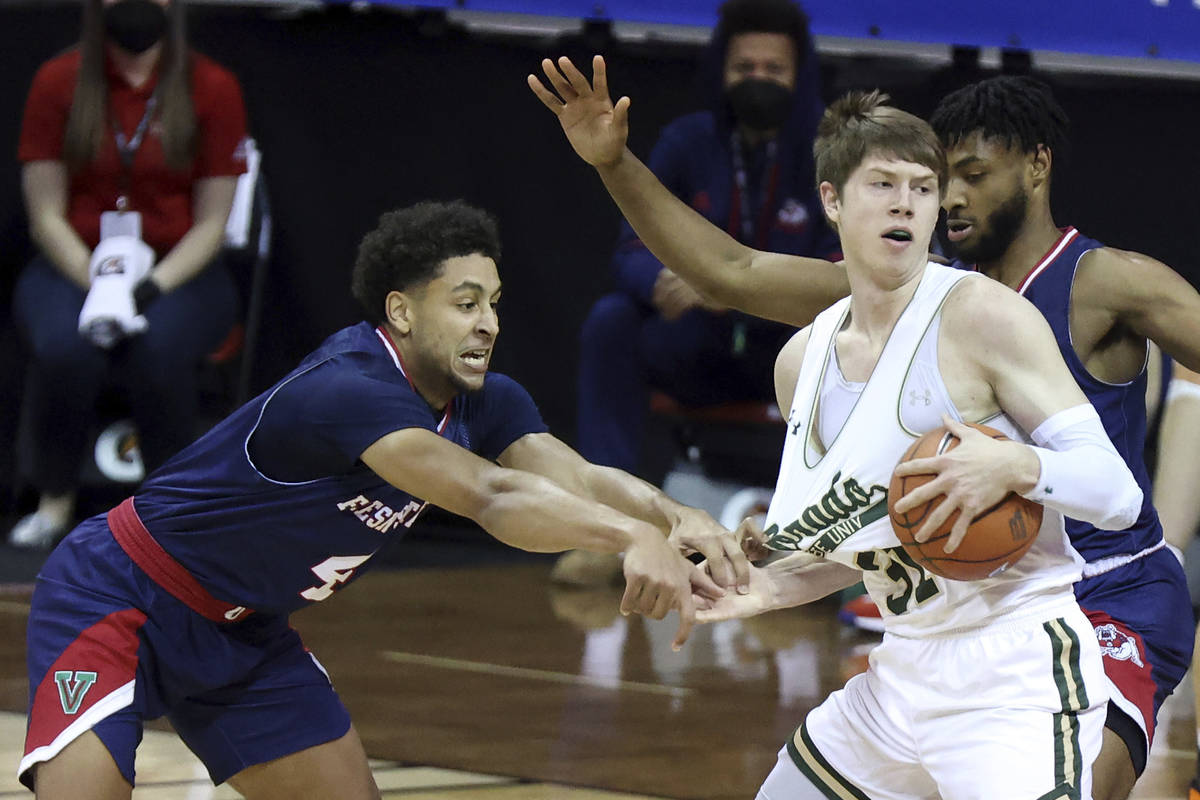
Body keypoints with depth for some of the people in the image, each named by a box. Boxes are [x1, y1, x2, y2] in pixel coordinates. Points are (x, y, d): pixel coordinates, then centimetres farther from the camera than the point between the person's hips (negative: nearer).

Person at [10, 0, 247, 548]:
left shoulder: (212, 88, -2)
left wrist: (154, 287, -19)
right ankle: (55, 499, -11)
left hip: (180, 271, 0)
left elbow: (210, 224, -2)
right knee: (65, 351, -34)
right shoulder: (58, 83, -1)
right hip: (73, 267, 0)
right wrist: (99, 286, -18)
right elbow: (46, 215, -2)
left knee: (158, 353, -35)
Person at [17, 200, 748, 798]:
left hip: (241, 632, 9)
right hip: (117, 603, -9)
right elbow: (490, 496, -45)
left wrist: (675, 518, -40)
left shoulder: (484, 404, -5)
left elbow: (582, 480, -19)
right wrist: (632, 538, -57)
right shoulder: (347, 391, -33)